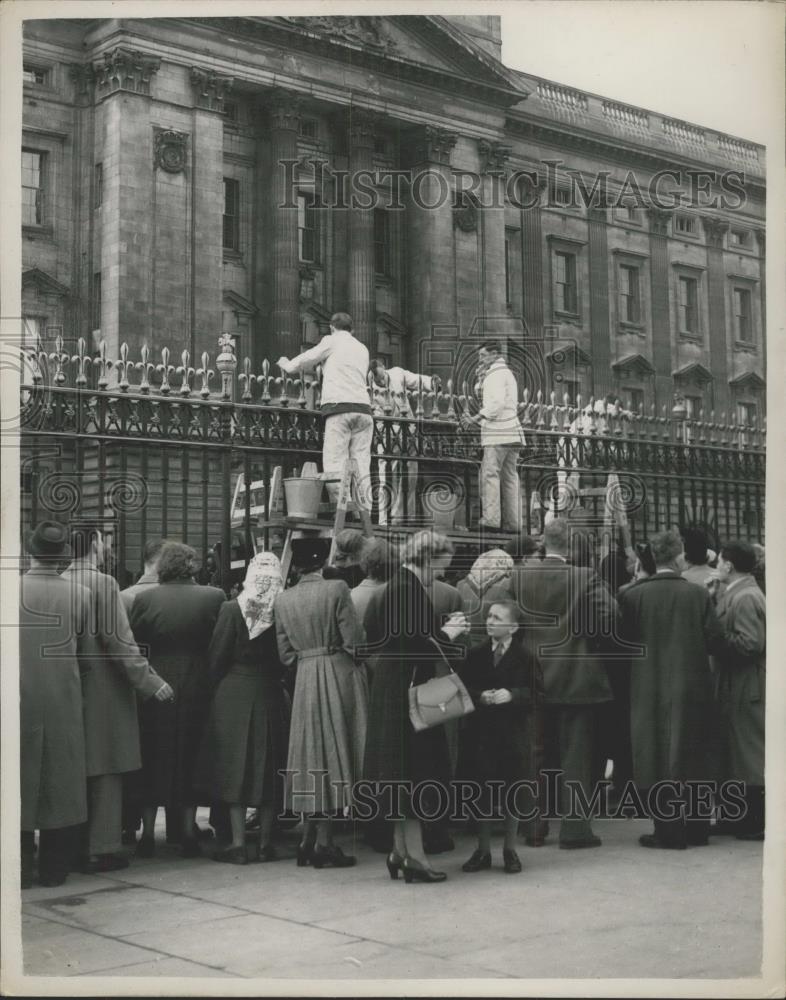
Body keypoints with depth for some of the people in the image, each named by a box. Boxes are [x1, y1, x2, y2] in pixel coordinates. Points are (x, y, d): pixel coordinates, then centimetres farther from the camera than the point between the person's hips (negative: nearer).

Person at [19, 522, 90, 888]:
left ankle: (21, 866, 11)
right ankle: (54, 868, 14)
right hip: (64, 705, 1)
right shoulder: (79, 595, -6)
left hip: (20, 703, -1)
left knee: (21, 780, 9)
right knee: (61, 783, 10)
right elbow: (86, 657, 1)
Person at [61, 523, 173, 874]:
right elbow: (119, 639, -18)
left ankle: (73, 846, 22)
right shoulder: (103, 584, -14)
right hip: (102, 689, -6)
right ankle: (101, 849, 6)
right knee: (105, 770, 2)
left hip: (69, 687, 6)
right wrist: (150, 683, -14)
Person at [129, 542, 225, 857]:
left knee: (152, 760, 11)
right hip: (196, 689, 0)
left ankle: (148, 834, 13)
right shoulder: (213, 597, -5)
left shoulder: (144, 599, -5)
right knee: (190, 759, 10)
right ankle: (188, 833, 11)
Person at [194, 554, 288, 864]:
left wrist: (218, 687, 11)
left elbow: (216, 657, -6)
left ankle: (238, 844, 2)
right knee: (268, 769, 10)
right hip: (270, 695, 2)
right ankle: (264, 843, 12)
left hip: (235, 696, -2)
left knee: (235, 766, 4)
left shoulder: (231, 609, -10)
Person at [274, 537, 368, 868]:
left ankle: (309, 839, 14)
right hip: (338, 674, -4)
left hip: (305, 679, 4)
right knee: (334, 753, 0)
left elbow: (285, 654, 6)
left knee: (311, 753, 12)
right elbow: (354, 639, -12)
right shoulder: (336, 589, -11)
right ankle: (324, 843, -1)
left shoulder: (283, 600, 4)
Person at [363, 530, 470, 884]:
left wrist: (442, 630, 11)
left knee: (406, 775, 15)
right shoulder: (407, 591, -18)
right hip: (405, 694, -10)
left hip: (393, 694, 10)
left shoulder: (397, 588, 12)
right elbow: (412, 646, -23)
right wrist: (446, 635, -9)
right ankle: (414, 857, 3)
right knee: (414, 773, -3)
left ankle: (401, 850, 21)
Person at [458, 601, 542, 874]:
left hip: (515, 735, -2)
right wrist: (479, 697, -14)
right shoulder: (475, 656, 5)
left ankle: (510, 850, 19)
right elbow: (462, 689, 6)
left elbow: (538, 694, -4)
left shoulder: (525, 658, -2)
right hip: (481, 732, 2)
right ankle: (483, 850, 18)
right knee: (482, 792, 6)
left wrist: (512, 695, -19)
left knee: (513, 793, 5)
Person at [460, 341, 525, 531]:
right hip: (512, 433, 10)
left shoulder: (496, 374, -4)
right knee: (509, 477, 6)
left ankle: (491, 518, -23)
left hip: (498, 434, -10)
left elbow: (496, 403, -18)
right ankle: (513, 522, 2)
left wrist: (475, 418, -15)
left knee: (489, 473, -14)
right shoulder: (508, 374, 27)